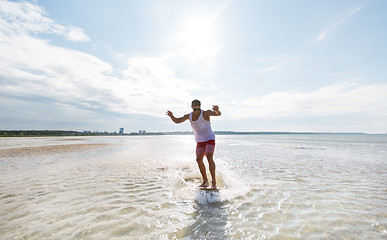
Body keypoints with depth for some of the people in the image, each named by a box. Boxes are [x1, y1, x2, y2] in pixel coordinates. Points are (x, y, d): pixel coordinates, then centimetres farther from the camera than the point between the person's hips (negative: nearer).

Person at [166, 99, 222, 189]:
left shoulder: (205, 113, -15)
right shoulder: (189, 116, 0)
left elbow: (218, 114, -27)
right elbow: (177, 121, -2)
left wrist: (217, 110, -52)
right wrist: (171, 116, -23)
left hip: (209, 139, -5)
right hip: (200, 141, 5)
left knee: (209, 157, -22)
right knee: (199, 160, 0)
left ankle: (214, 181, -16)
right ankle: (205, 181, 13)